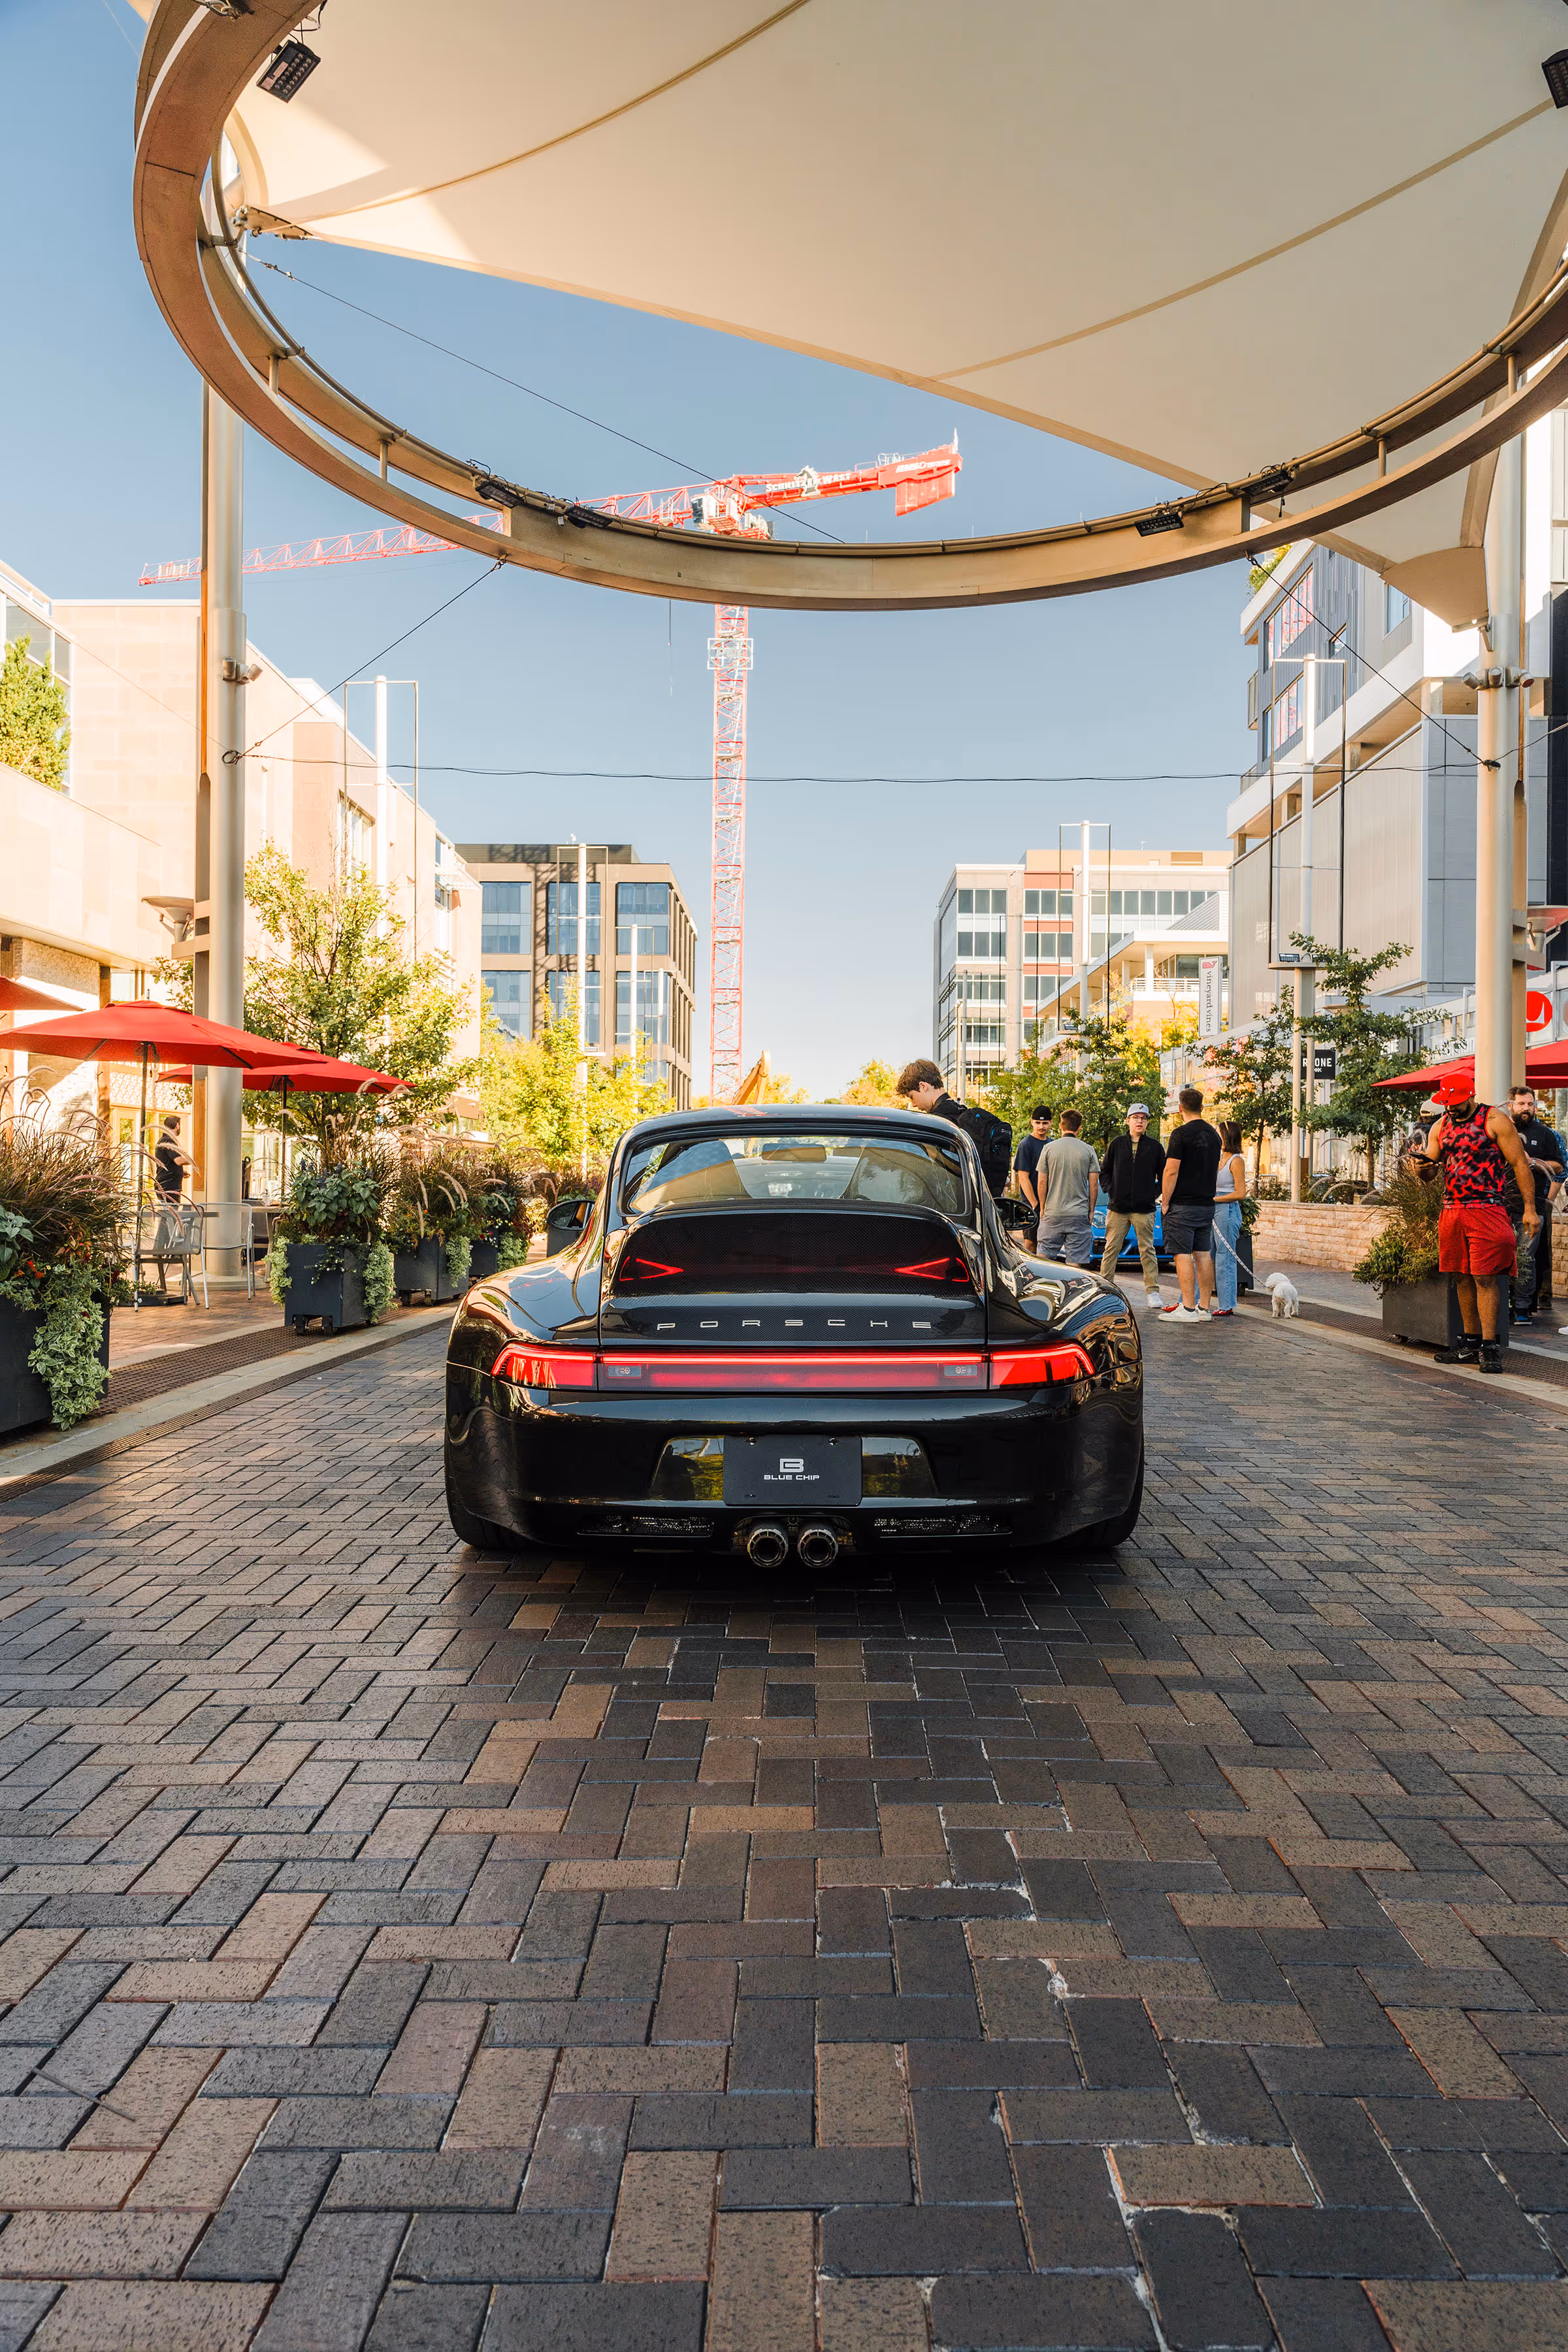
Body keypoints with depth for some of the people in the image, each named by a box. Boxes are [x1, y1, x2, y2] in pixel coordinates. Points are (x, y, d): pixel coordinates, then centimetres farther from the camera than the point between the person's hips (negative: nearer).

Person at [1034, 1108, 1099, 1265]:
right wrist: (1091, 1211, 9)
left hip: (1052, 1213, 0)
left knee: (1043, 1257, 8)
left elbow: (1042, 1183, 0)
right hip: (1079, 1214, 0)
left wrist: (1042, 1208, 11)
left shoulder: (1049, 1148, -1)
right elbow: (1094, 1185, 0)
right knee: (1076, 1261, 3)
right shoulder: (1088, 1150, 0)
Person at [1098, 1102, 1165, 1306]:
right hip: (1117, 1207, 1)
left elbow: (1164, 1175, 11)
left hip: (1144, 1208, -1)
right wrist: (1109, 1189, 2)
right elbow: (1104, 1171, 14)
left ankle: (1152, 1291, 6)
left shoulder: (1155, 1147, 5)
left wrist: (1155, 1193, 1)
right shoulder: (1117, 1144, 8)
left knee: (1147, 1250, 1)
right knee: (1112, 1248, 3)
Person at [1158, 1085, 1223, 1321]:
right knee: (1203, 1255, 10)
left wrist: (1165, 1202, -8)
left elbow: (1171, 1172, -16)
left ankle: (1188, 1308, -8)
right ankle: (1205, 1307, 13)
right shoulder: (1213, 1135, 12)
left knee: (1183, 1255, -6)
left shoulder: (1181, 1134, -12)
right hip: (1207, 1204, 8)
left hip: (1182, 1205, -8)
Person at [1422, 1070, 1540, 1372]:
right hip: (1450, 1210, 6)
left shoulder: (1495, 1121, -3)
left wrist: (1529, 1208, -9)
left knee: (1485, 1278, -8)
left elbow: (1519, 1163, -3)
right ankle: (1471, 1342, 16)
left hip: (1486, 1210, -6)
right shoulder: (1441, 1126, 14)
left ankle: (1489, 1347, -5)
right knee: (1462, 1278, 8)